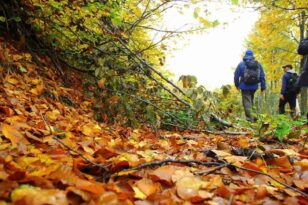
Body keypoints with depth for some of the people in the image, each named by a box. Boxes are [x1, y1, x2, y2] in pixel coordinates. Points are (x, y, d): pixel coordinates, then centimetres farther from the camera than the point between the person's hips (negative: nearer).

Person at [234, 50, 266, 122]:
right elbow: (262, 76, 5)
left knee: (247, 102, -1)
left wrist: (237, 85, 15)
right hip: (254, 86, 4)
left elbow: (236, 75, 1)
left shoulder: (241, 64, -4)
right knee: (251, 101, 21)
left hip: (245, 86, -4)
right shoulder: (258, 64, 5)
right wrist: (263, 87, 9)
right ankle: (250, 115, 26)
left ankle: (250, 119, -6)